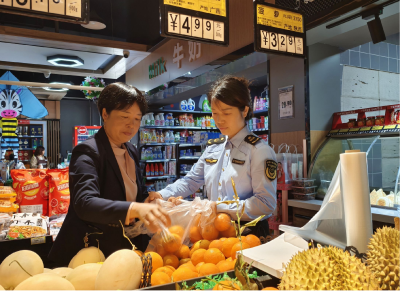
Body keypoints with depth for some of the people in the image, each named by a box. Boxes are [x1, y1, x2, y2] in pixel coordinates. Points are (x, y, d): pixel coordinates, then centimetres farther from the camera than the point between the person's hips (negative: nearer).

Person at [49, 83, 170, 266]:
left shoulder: (131, 152, 5)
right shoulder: (88, 152, -18)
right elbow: (84, 203, -33)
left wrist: (148, 202, -9)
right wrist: (134, 209, -46)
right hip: (89, 254, -6)